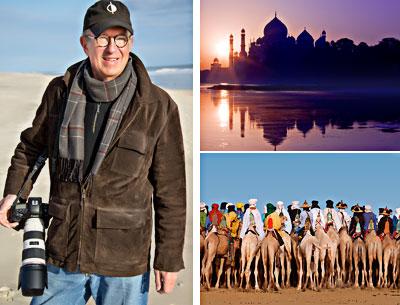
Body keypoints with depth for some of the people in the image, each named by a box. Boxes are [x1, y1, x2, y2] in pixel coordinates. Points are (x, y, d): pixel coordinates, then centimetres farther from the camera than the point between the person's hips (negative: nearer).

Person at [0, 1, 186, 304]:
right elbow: (31, 145, 20)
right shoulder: (60, 91, 1)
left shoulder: (158, 106, -8)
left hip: (124, 264, -2)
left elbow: (170, 191, -4)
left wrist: (169, 259, -2)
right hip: (62, 256, 3)